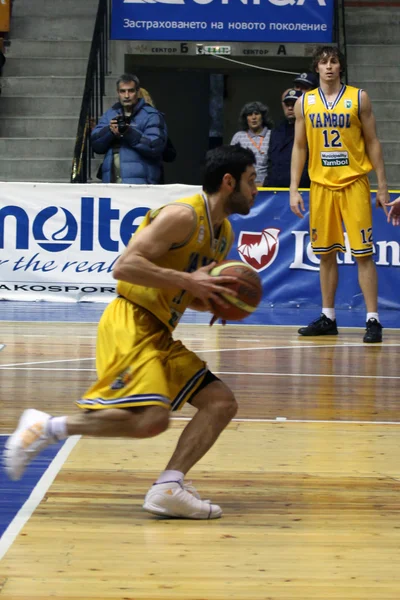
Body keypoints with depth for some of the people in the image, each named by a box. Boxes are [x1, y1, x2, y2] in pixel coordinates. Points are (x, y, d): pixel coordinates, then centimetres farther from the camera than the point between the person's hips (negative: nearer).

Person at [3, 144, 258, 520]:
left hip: (159, 335, 10)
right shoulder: (183, 215, -13)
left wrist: (218, 301, 5)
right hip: (131, 324, -10)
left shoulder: (224, 234, 16)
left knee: (221, 404, 2)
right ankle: (47, 428, -11)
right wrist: (188, 281, -22)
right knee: (151, 419, -25)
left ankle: (168, 488, -7)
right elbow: (125, 266, -22)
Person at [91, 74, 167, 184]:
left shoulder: (151, 116, 2)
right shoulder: (109, 115, 19)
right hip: (111, 181, 5)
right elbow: (95, 144, 7)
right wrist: (109, 131, -13)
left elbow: (155, 146, -12)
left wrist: (130, 133, -22)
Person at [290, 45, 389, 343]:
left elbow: (372, 142, 2)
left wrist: (383, 186, -2)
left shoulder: (359, 98, 0)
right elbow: (299, 147, 11)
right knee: (326, 253, 8)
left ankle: (373, 319, -5)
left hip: (354, 183, -3)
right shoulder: (305, 102, 7)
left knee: (363, 252, -6)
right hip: (321, 185, 3)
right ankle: (328, 318, 17)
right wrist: (294, 188, 4)